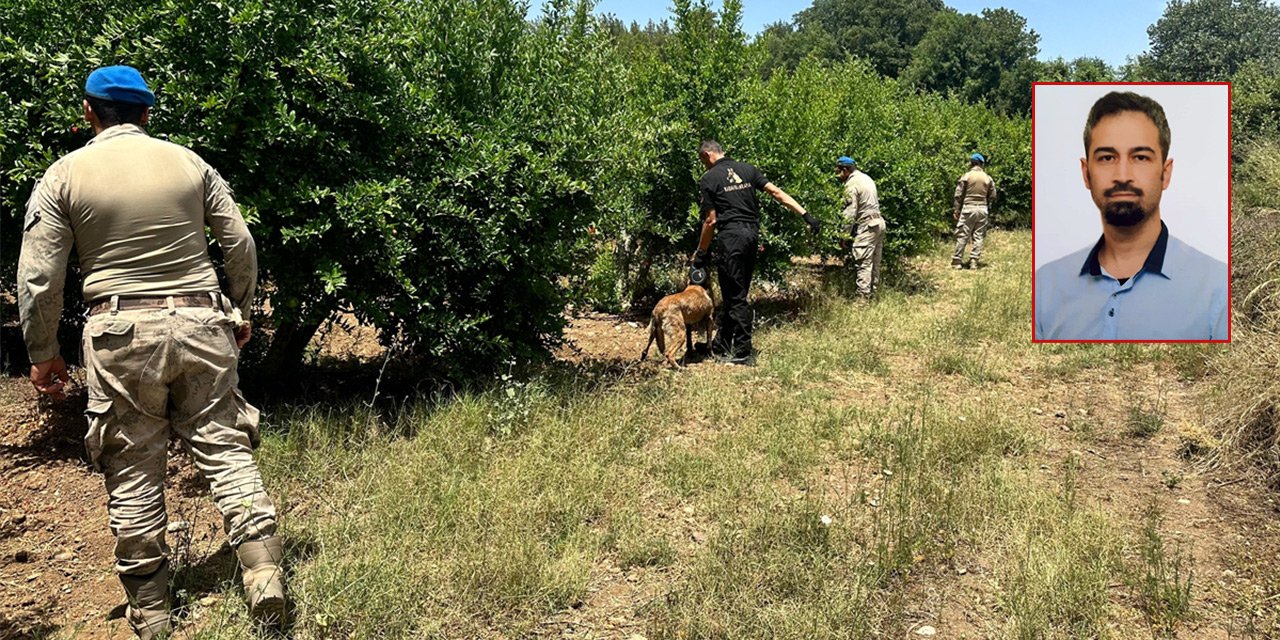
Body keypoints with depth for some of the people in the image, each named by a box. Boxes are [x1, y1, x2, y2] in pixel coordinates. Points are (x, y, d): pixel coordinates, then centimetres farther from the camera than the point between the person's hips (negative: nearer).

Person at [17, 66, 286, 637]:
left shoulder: (63, 176, 2)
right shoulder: (190, 163, 6)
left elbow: (38, 276, -1)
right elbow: (240, 245, 6)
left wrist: (43, 354, 9)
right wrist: (240, 312, 19)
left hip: (120, 333, -1)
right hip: (201, 323, 1)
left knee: (132, 470, 7)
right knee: (224, 448, 5)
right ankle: (265, 577, -4)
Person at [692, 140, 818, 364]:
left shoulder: (708, 179, -3)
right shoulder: (746, 169, 12)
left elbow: (710, 221, -5)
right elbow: (776, 192, 5)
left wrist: (701, 252, 4)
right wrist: (806, 214, 4)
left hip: (730, 236, -7)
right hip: (752, 234, 7)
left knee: (735, 296, -2)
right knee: (735, 293, 14)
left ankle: (743, 352, 0)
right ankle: (720, 346, 23)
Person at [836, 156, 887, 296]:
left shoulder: (852, 184, -12)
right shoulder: (866, 178, 16)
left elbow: (850, 213, -17)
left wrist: (845, 235, -13)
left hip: (867, 225, -10)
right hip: (879, 222, 10)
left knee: (863, 263, -9)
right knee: (874, 262, 13)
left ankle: (864, 296, -11)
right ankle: (873, 292, 20)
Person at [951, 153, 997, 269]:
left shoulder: (966, 176, -4)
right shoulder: (988, 178, 6)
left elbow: (958, 195, -6)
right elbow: (992, 196, 8)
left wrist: (956, 209, -1)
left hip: (968, 208, -3)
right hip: (983, 209, 3)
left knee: (962, 235, 0)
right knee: (978, 236, 7)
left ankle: (957, 261, 0)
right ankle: (975, 261, 4)